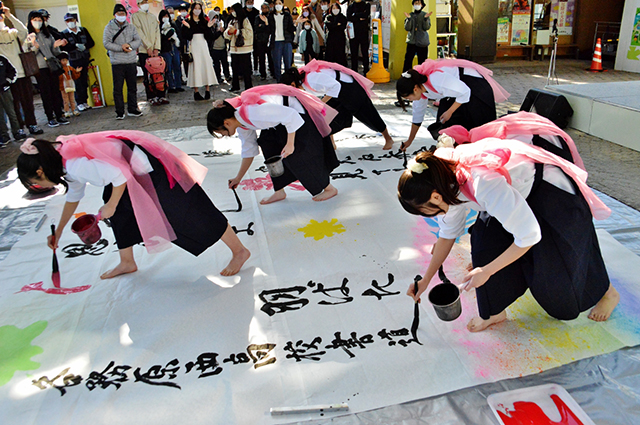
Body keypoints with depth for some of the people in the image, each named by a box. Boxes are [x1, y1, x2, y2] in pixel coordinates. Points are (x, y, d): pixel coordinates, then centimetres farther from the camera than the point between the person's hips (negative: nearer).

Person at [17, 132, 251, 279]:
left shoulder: (77, 163, -23)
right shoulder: (64, 161, 11)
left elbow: (120, 176, -25)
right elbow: (73, 197, 27)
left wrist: (110, 206, -8)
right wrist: (58, 231, 37)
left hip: (154, 169, -10)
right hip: (138, 173, 10)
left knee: (187, 212, -5)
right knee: (120, 209, 15)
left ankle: (239, 251, 5)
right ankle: (127, 263, 33)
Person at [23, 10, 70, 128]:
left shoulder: (47, 34, 17)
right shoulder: (28, 36, 2)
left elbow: (55, 53, 18)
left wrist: (56, 46, -2)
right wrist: (35, 47, -19)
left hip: (52, 66, 4)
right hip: (40, 68, -4)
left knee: (56, 91, 3)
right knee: (46, 93, -2)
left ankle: (59, 115, 9)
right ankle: (50, 118, 3)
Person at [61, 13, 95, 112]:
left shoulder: (83, 30, 10)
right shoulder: (64, 34, -1)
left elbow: (91, 42, 8)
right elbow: (64, 47, -11)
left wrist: (84, 46, -10)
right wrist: (76, 46, -20)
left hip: (85, 59, 3)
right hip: (74, 61, -3)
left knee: (85, 81, 6)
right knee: (78, 82, -4)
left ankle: (85, 101, 14)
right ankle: (80, 103, 1)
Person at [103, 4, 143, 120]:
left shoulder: (131, 27, 12)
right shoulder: (109, 27, 3)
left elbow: (138, 41, 7)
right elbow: (106, 43, -5)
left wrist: (129, 45, -11)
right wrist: (121, 48, -14)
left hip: (131, 61, 3)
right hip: (117, 63, -3)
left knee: (132, 87, 9)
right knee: (118, 88, -1)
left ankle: (132, 110, 20)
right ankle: (119, 112, 5)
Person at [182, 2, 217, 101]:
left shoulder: (204, 21, 12)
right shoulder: (188, 22, 4)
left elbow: (209, 36, 6)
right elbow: (186, 37, -5)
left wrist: (208, 27, -7)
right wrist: (188, 27, -18)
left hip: (203, 45, 3)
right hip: (194, 45, -3)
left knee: (206, 65, -3)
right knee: (196, 67, -6)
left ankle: (207, 90, 1)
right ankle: (196, 92, -4)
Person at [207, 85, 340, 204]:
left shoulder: (253, 112, -33)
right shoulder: (241, 125, -1)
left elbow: (291, 116, -31)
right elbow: (248, 150, 12)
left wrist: (290, 144, -26)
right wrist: (238, 178, 18)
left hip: (300, 113, -9)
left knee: (296, 155, -10)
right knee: (268, 143, 0)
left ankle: (329, 189, 6)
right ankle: (279, 192, 9)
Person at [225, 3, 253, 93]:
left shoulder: (245, 20, -4)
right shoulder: (232, 21, 16)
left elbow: (249, 33, -15)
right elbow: (226, 35, 15)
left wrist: (236, 31, -15)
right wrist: (229, 32, -8)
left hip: (244, 49, -7)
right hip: (234, 48, 7)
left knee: (245, 69, -4)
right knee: (235, 68, 11)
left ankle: (248, 87, 2)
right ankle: (235, 86, 20)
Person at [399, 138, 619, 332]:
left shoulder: (483, 186, -42)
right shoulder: (446, 179, -15)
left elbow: (529, 236, -32)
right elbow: (447, 235, 0)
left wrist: (486, 271, -22)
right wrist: (426, 280, 5)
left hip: (555, 192, -7)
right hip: (520, 191, 7)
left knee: (555, 268, 4)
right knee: (485, 241, -10)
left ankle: (607, 292, 37)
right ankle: (494, 311, 9)